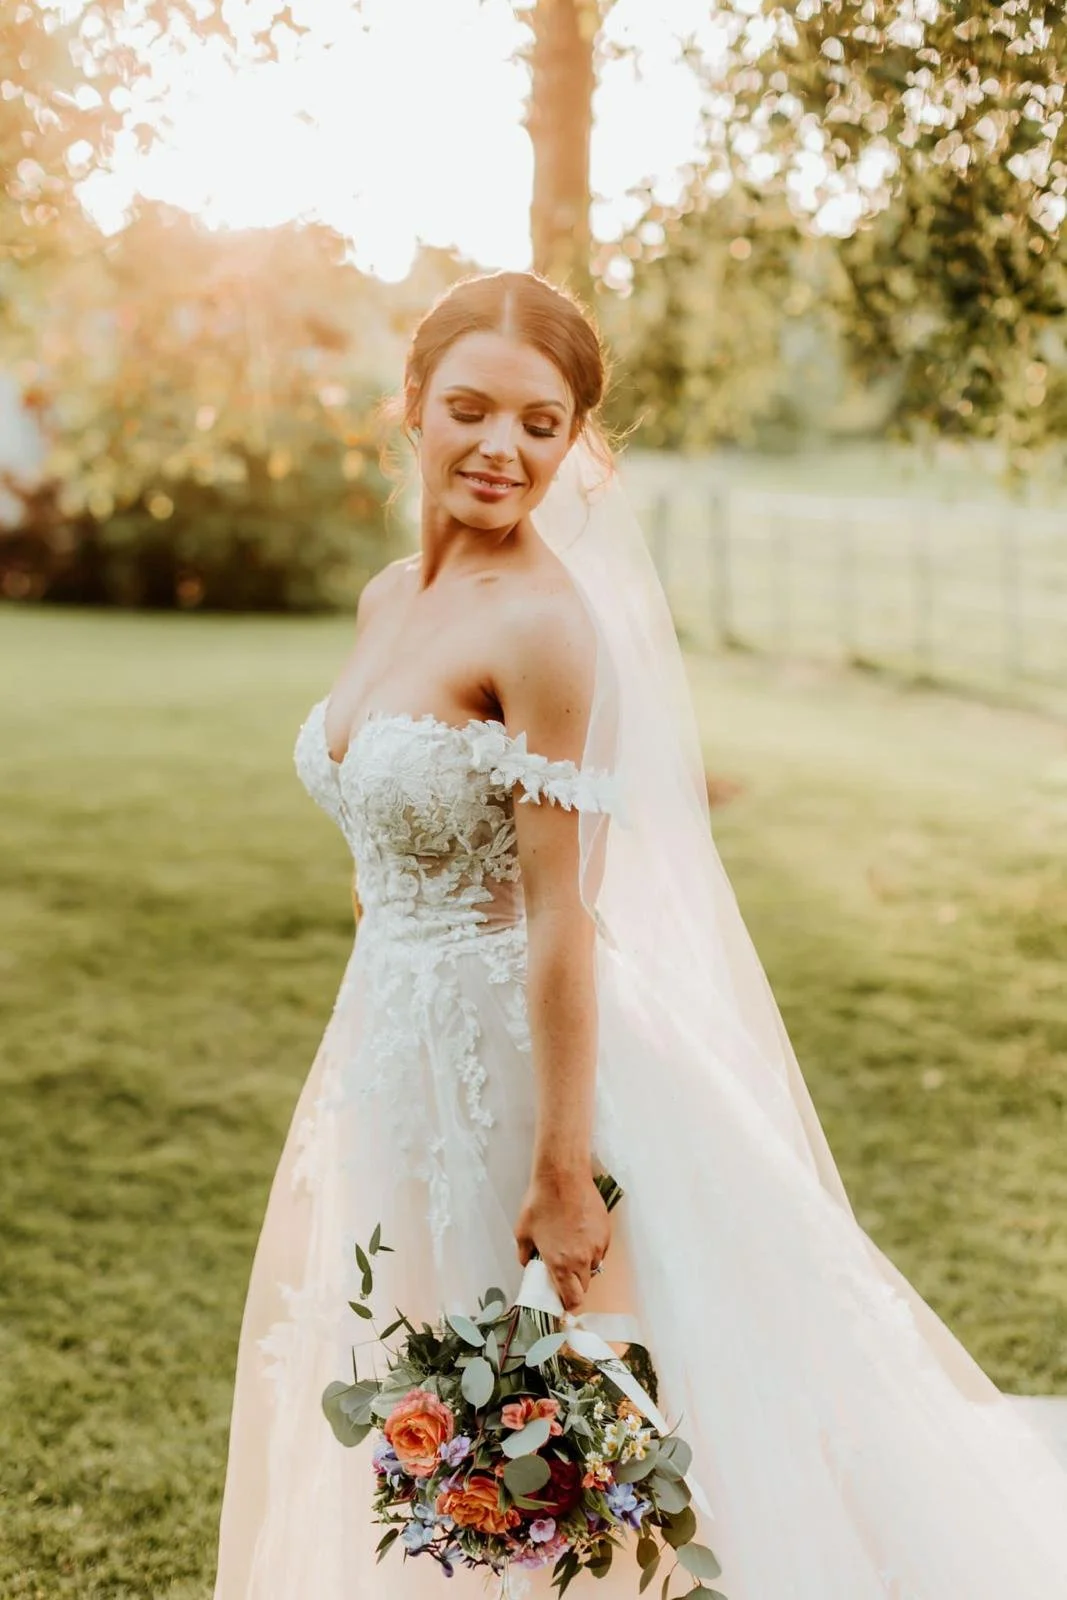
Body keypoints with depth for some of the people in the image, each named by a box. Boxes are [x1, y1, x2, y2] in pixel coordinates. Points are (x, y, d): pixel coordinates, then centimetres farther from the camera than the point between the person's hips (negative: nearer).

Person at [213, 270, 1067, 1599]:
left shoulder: (544, 621, -19)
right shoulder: (389, 601, 6)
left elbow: (562, 917, -21)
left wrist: (564, 1174, -19)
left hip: (512, 1056, -8)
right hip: (395, 1045, 8)